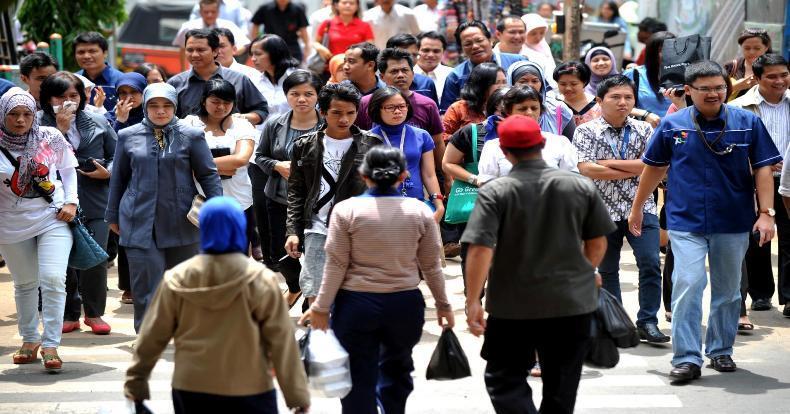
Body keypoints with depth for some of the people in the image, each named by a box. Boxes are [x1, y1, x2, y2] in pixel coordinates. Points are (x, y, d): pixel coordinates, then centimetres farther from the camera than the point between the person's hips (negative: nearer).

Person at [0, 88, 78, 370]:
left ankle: (50, 345, -7)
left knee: (53, 280, -13)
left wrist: (71, 201, 0)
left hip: (53, 220, -1)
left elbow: (68, 169, 10)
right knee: (25, 283, 13)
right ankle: (29, 339, 30)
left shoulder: (50, 138, -3)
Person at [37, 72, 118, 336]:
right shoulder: (38, 123, 0)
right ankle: (70, 315, 20)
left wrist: (108, 171, -5)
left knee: (96, 259, -1)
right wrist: (60, 128, -15)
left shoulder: (97, 122, 9)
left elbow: (118, 154, 14)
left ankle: (94, 313, 17)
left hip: (95, 203, 1)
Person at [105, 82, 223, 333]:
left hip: (180, 223, 0)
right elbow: (118, 179, 15)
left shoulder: (191, 136, 1)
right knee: (145, 284, -6)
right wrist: (113, 216, 18)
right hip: (140, 223, 0)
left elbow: (208, 175, 4)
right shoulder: (128, 137, 6)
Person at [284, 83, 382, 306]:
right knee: (315, 297, -2)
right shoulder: (305, 146, 8)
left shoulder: (371, 146, 2)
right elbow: (296, 193, 11)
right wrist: (292, 231, 2)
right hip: (318, 231, 1)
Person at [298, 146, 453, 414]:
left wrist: (321, 307, -1)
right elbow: (431, 266, 3)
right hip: (405, 303, 2)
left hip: (356, 304, -2)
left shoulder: (346, 210, -7)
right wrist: (443, 305, 15)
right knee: (396, 369, 24)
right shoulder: (420, 211, -2)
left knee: (359, 378, 5)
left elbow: (336, 265, -8)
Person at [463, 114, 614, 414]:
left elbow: (480, 251, -18)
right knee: (561, 388, 15)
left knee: (505, 379, 11)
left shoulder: (495, 192, -12)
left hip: (512, 306, -3)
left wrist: (472, 300, -11)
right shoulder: (582, 187, -2)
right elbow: (597, 243, 6)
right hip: (573, 302, 3)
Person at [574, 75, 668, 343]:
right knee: (607, 270, 10)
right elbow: (586, 169, -16)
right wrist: (633, 170, -11)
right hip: (603, 210, 0)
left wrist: (609, 163, -13)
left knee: (650, 263, -11)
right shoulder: (586, 132, -3)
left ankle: (647, 322, -2)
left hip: (641, 208, 1)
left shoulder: (643, 130, 4)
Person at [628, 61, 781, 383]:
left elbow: (763, 169, -1)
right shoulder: (672, 125, 0)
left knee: (727, 289, 11)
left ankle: (720, 351, 27)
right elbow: (654, 167, 12)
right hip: (686, 223, -1)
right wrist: (637, 207, 17)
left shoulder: (748, 123, -2)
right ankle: (686, 358, -8)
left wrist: (766, 213, -9)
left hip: (733, 223, 1)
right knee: (687, 285, -11)